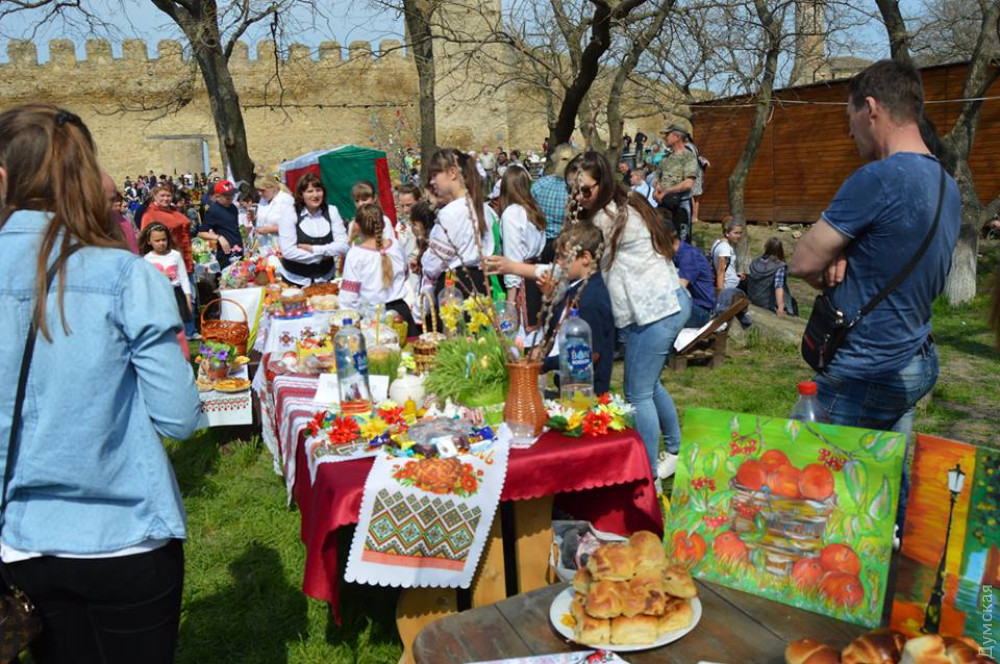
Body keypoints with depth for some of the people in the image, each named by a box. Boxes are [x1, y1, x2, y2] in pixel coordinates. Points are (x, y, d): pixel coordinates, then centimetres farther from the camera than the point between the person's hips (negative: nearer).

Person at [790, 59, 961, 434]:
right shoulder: (947, 187, 7)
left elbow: (802, 263, -16)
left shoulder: (877, 179, -21)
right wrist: (843, 259, -4)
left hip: (865, 376, -9)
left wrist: (830, 279, 4)